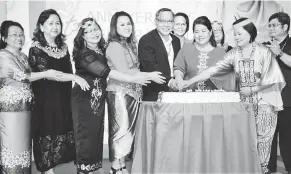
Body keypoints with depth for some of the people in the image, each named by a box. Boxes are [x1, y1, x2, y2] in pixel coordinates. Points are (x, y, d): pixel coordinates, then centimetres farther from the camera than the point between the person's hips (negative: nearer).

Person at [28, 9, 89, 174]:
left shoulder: (64, 47, 11)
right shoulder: (36, 48, -7)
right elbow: (46, 73, -18)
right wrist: (75, 77, -23)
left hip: (64, 99, 5)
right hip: (46, 101, -5)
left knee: (63, 138, 7)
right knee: (48, 139, 1)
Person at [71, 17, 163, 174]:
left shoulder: (102, 50, 8)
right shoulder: (84, 54, -16)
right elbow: (105, 72, -25)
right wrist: (133, 79, -27)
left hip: (99, 99, 7)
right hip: (85, 99, -7)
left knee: (97, 134, 10)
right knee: (86, 135, -2)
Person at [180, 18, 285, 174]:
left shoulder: (264, 52, -9)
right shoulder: (233, 54, 0)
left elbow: (271, 79, -9)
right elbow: (214, 70, -9)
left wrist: (251, 90, -11)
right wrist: (190, 81, -18)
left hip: (264, 100, -3)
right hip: (244, 100, 3)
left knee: (262, 137, 1)